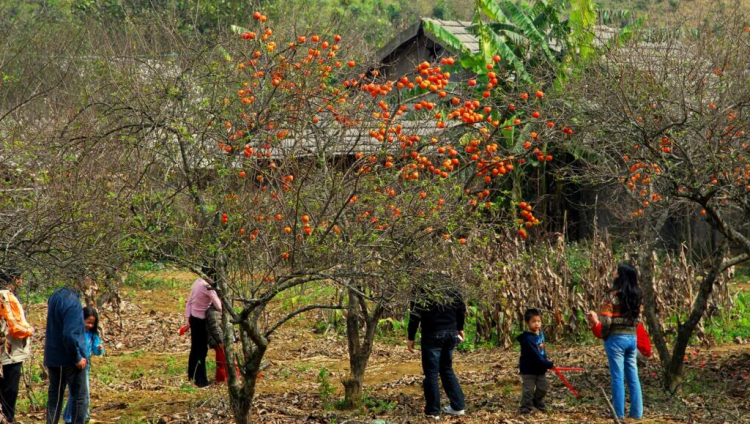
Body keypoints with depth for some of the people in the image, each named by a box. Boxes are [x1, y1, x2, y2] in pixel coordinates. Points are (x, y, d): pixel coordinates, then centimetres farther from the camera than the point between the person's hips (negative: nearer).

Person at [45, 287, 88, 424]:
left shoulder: (55, 297, 5)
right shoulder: (72, 302, -22)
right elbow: (69, 335, -27)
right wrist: (78, 358, -16)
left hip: (53, 357, 8)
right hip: (70, 360, -8)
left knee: (55, 396, 12)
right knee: (79, 397, 4)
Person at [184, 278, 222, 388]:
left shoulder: (198, 282, 3)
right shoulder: (208, 287, -21)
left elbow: (189, 302, 7)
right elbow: (219, 307, -20)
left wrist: (187, 319, 9)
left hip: (193, 317, 8)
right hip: (201, 320, -8)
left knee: (195, 347, 19)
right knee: (202, 350, 1)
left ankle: (192, 375, 31)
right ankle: (200, 380, 6)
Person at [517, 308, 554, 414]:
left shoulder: (540, 333, 0)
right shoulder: (528, 339, -27)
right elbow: (536, 356, -29)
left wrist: (546, 361, 10)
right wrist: (549, 364, -27)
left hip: (540, 368, 8)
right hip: (528, 369, -8)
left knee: (543, 387, 14)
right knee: (529, 389, -3)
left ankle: (537, 402, 37)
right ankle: (526, 407, 12)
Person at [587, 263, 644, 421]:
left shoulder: (612, 296, -13)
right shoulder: (637, 297, 8)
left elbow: (606, 322, -16)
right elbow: (638, 319, 11)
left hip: (616, 338, -6)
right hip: (632, 338, 6)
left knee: (618, 377, -1)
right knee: (633, 377, 10)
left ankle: (619, 413, 2)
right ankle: (637, 412, 12)